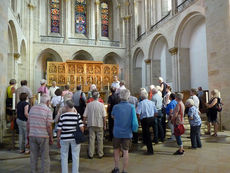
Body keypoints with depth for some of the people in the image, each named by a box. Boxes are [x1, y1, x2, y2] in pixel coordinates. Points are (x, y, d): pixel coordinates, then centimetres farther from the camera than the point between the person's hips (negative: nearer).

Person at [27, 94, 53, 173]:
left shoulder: (32, 108, 6)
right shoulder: (48, 110, -9)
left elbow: (28, 123, 8)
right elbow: (49, 126, -13)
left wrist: (28, 134, 18)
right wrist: (51, 138, -4)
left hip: (32, 135, 5)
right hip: (43, 136, -5)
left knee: (33, 156, 15)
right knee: (45, 157, 7)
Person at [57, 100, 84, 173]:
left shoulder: (62, 116, -6)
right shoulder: (77, 115, -4)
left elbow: (59, 130, -4)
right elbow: (81, 128, -7)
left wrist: (58, 140, 6)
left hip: (64, 138, 0)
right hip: (75, 138, 1)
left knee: (64, 156, 15)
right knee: (75, 156, 11)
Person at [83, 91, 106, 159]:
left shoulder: (89, 105, -4)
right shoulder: (101, 105, -8)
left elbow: (85, 116, -3)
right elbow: (104, 117, -7)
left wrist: (84, 123, 10)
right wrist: (104, 125, 3)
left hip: (91, 124, 1)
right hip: (99, 125, -1)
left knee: (91, 139, 8)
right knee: (100, 139, 10)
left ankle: (90, 154, 14)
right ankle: (100, 154, 18)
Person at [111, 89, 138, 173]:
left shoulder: (116, 107, -10)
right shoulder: (131, 107, -8)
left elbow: (112, 116, 9)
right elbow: (134, 120, -2)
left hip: (117, 132, 0)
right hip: (127, 133, 1)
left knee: (116, 150, 17)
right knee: (125, 151, 8)